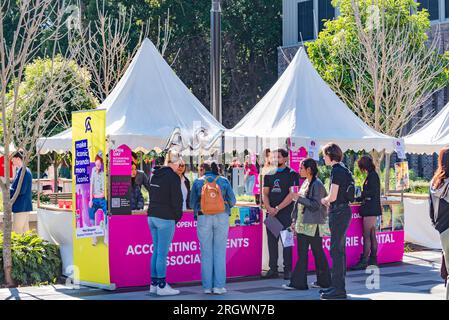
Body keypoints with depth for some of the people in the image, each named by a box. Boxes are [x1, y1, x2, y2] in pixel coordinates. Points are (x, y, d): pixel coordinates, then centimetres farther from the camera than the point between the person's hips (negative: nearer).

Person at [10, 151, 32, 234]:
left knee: (18, 232, -7)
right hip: (20, 206, 10)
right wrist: (9, 189, 5)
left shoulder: (25, 172, -17)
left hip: (21, 207, -10)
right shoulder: (19, 171, 14)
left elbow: (21, 191, -22)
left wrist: (8, 190, -11)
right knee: (24, 231, 12)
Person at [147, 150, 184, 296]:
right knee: (163, 253, -5)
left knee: (156, 251, 13)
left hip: (152, 216, 8)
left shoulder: (155, 175, 12)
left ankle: (154, 284, 16)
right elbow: (177, 199, -12)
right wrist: (177, 217, 2)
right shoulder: (173, 177, -12)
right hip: (165, 218, -8)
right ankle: (162, 286, -2)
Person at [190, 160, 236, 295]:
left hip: (204, 218, 0)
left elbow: (192, 203, 9)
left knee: (206, 252, 5)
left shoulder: (198, 182, 5)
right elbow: (232, 201, 7)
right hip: (222, 218, 0)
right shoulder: (223, 181, 5)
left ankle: (207, 286, 5)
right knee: (220, 252, 3)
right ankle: (218, 286, 0)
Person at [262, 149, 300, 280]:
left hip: (286, 213, -5)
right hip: (271, 213, 5)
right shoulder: (269, 174, 15)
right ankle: (273, 269, 11)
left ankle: (287, 269, 1)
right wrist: (269, 208, -7)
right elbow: (265, 194, 11)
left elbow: (292, 195, -9)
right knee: (271, 241, 5)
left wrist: (278, 208, -13)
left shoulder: (292, 174, -1)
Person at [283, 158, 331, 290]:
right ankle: (298, 283, 11)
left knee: (317, 252, -1)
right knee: (302, 254, 8)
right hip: (303, 224, 8)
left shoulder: (317, 185, -12)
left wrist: (299, 198, -18)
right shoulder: (305, 183, 14)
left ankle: (324, 281, 7)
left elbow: (316, 205, -18)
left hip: (313, 225, -8)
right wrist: (295, 220, 15)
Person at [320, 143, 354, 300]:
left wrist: (324, 200, 0)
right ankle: (337, 285, 23)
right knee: (339, 250, 15)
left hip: (339, 212, -10)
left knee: (336, 250, -7)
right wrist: (329, 202, 11)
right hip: (343, 210, 10)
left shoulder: (337, 170, -16)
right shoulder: (342, 169, 14)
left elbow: (333, 197, -19)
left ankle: (338, 289, -5)